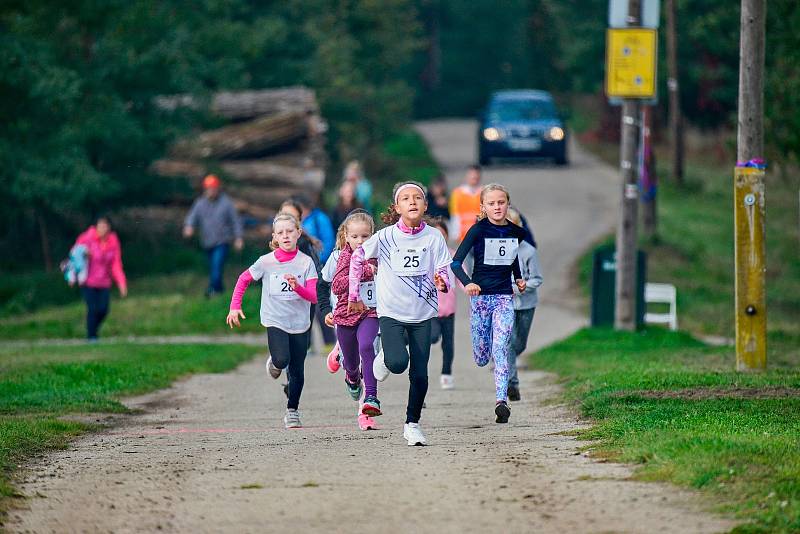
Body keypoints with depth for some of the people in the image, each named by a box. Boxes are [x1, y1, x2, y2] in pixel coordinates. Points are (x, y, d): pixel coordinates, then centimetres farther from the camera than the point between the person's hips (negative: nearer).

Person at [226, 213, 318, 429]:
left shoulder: (305, 262, -4)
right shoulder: (266, 261, -5)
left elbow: (313, 296, -10)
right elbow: (243, 279, 9)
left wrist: (297, 287, -28)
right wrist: (235, 307, 1)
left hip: (300, 323, 1)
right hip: (275, 321, -1)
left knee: (297, 371, 5)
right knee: (282, 360, -23)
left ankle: (292, 411, 24)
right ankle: (275, 362, 14)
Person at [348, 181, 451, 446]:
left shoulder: (434, 237, -3)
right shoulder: (385, 236, -6)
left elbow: (443, 270, -2)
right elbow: (357, 258, 7)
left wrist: (442, 282, -25)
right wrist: (354, 295, 7)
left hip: (422, 314, 2)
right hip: (391, 312, -2)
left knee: (420, 374, -1)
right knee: (398, 362, -23)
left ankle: (412, 424, 16)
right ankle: (384, 358, 14)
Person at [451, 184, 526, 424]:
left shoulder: (516, 232, 4)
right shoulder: (478, 230, -8)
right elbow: (456, 262, -12)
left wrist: (519, 278, 13)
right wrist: (467, 283, -28)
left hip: (505, 297, 2)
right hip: (480, 295, -2)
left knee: (500, 350, -14)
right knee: (481, 358, 4)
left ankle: (501, 401, -18)